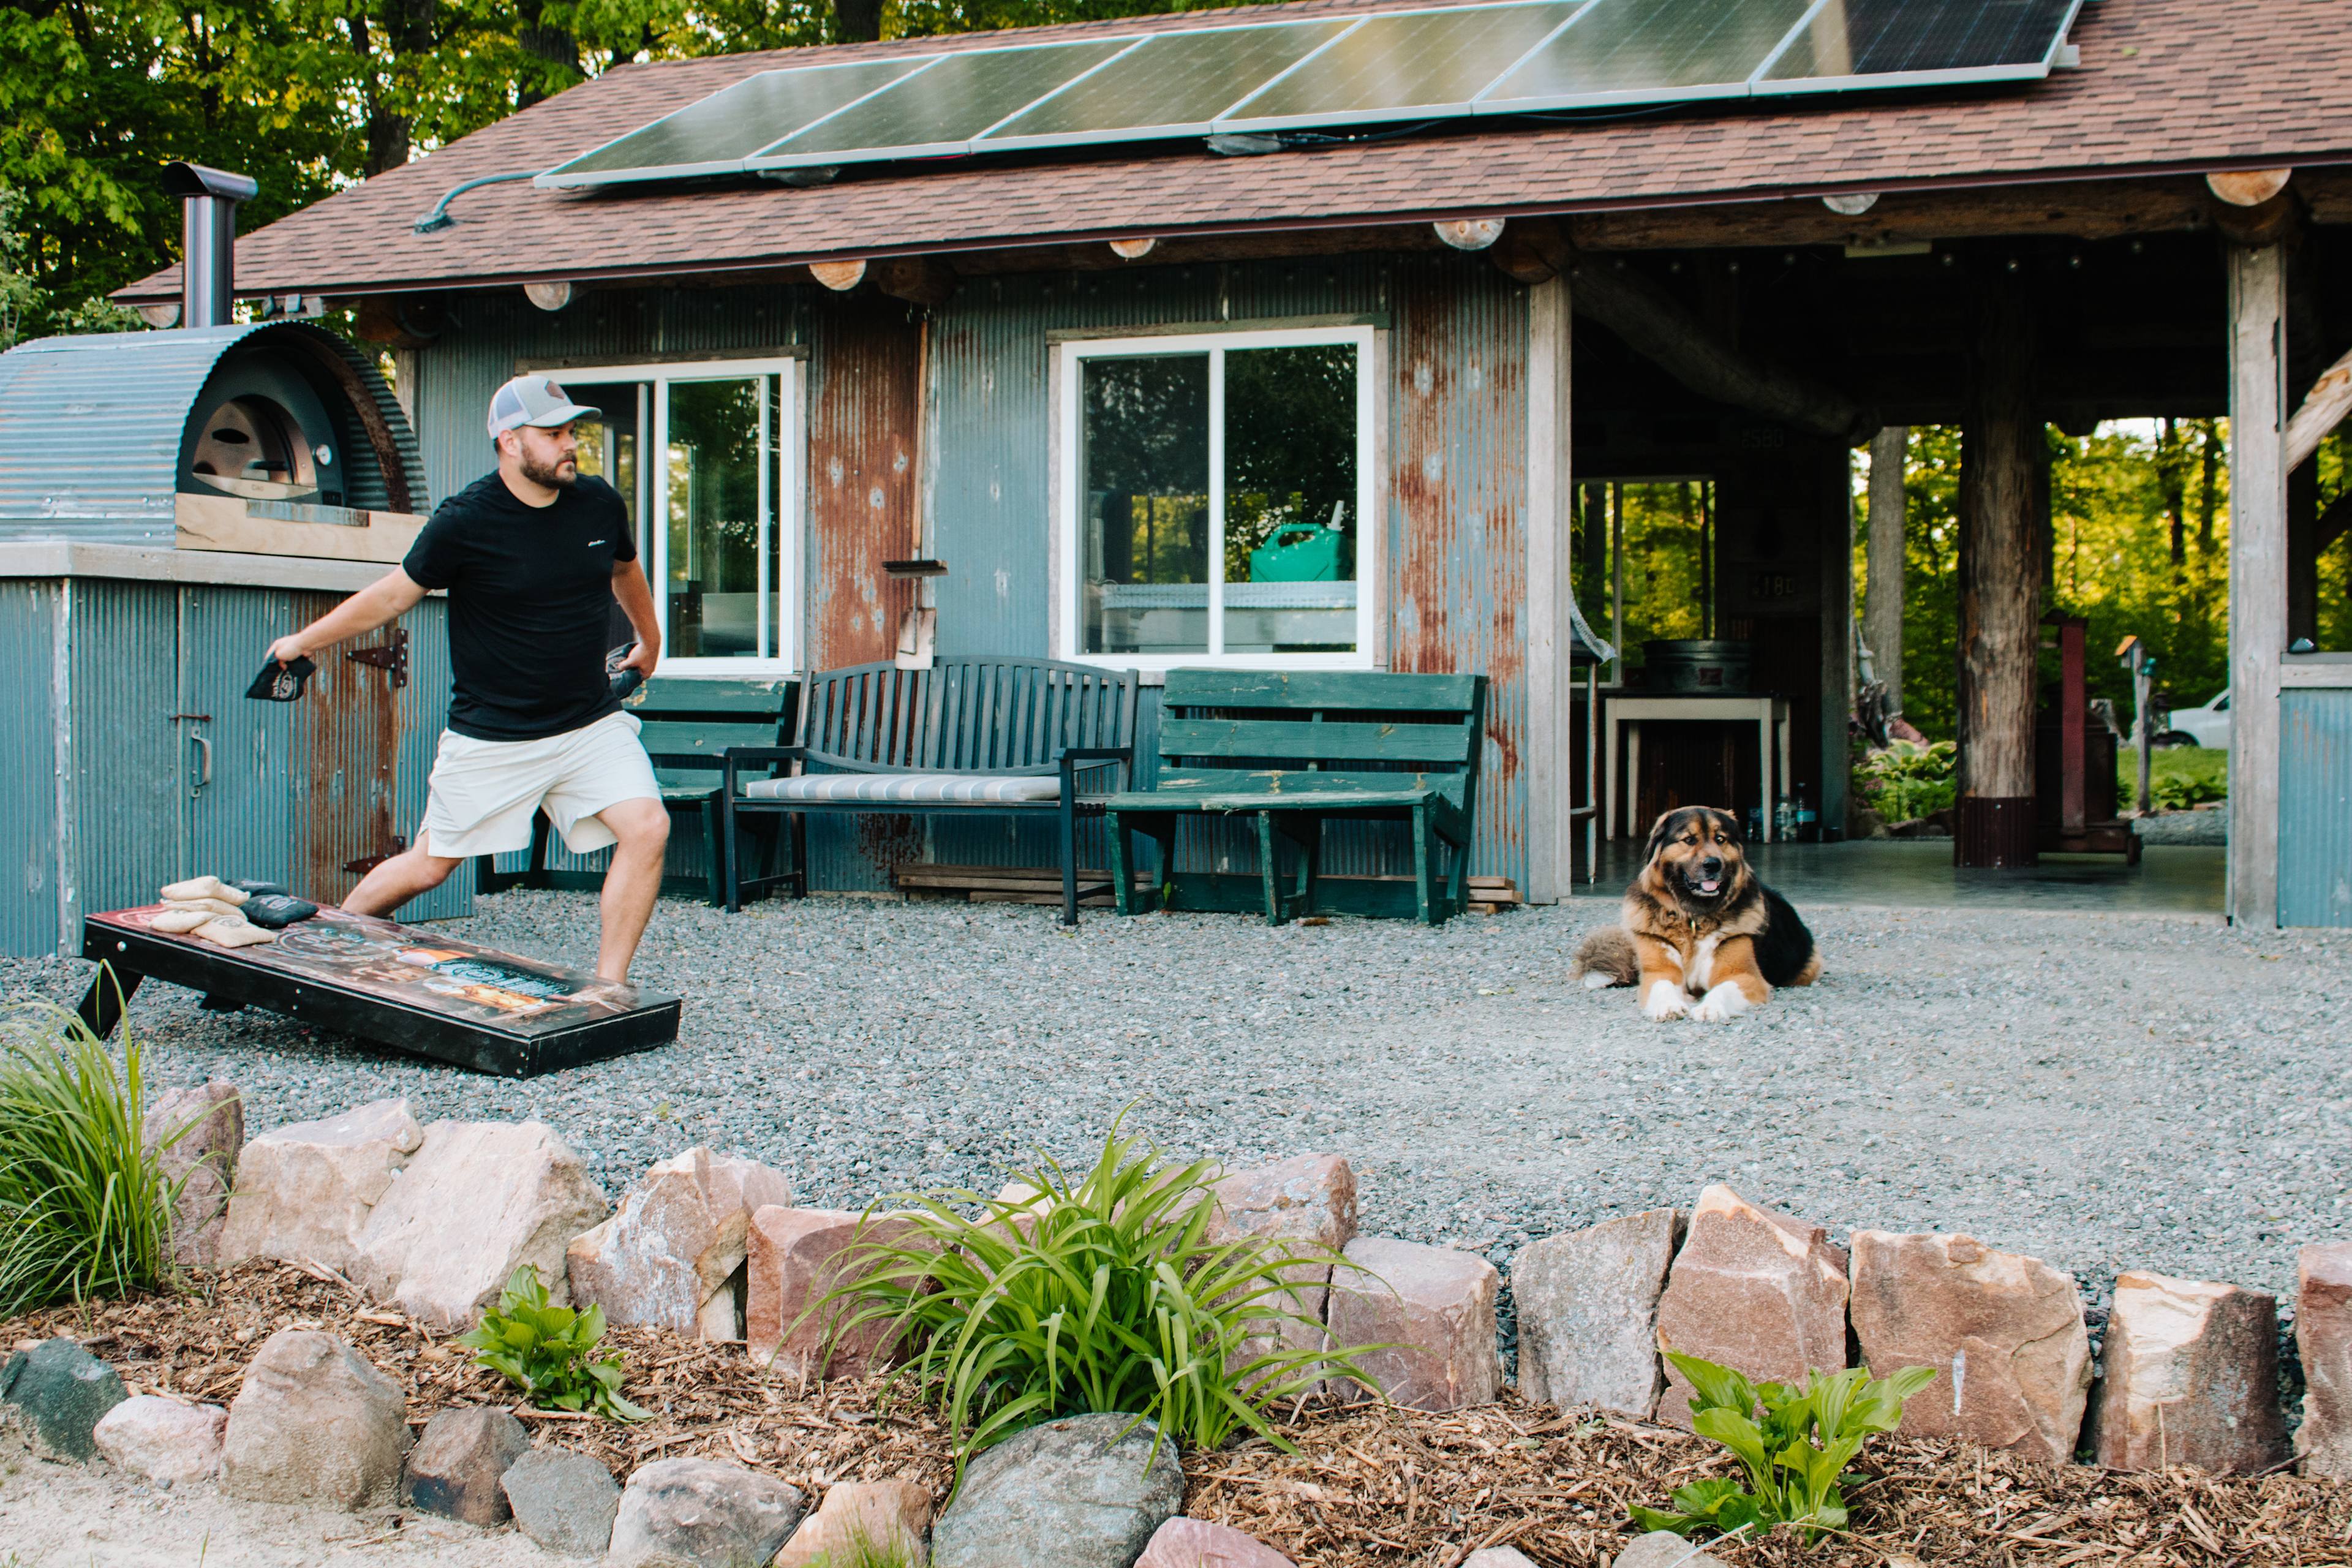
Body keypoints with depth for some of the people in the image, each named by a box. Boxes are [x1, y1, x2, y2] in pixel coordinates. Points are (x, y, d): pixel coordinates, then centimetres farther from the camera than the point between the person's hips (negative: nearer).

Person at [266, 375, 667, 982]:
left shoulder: (601, 505, -1)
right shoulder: (465, 521, -13)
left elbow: (625, 573, 21)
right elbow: (393, 596, 1)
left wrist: (649, 643, 36)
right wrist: (303, 642, 9)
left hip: (592, 723, 3)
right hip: (491, 737, -3)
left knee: (647, 829, -17)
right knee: (429, 866, 4)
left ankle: (607, 989, -7)